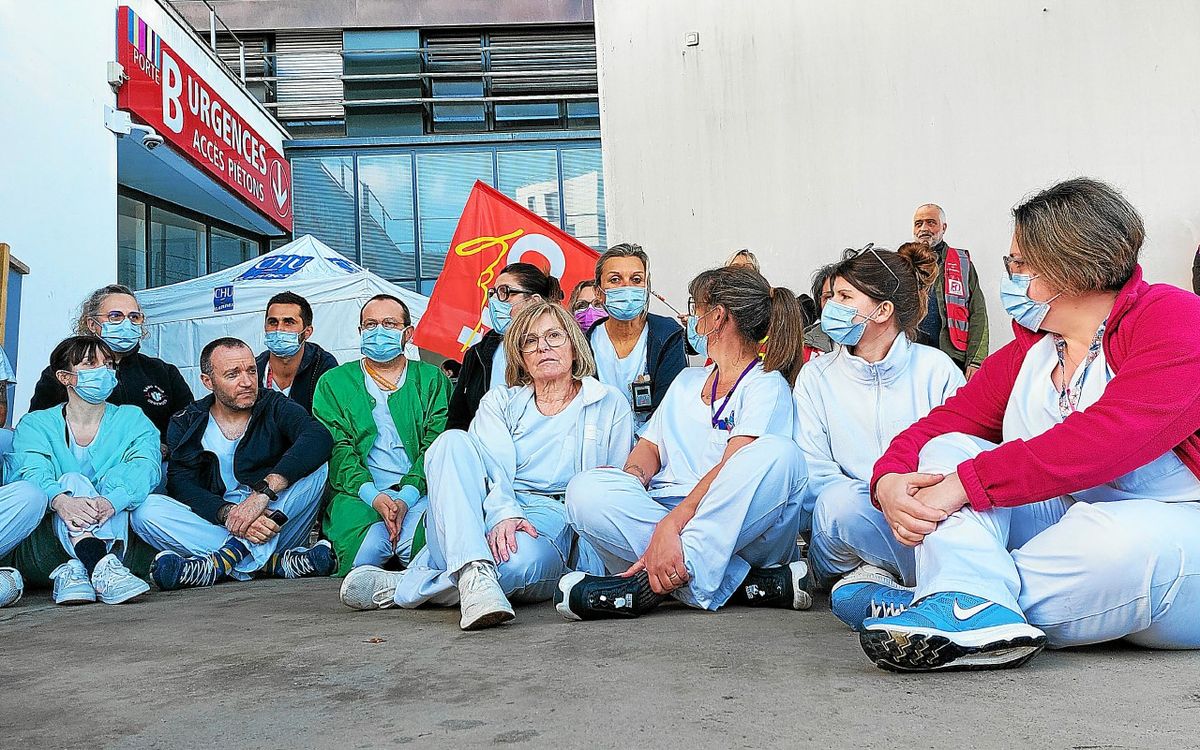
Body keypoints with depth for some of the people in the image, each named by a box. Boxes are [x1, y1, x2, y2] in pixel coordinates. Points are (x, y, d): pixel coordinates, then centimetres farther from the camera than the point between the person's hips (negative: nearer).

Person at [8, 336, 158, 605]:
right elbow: (33, 472, -11)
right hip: (53, 536, 0)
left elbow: (145, 467, -9)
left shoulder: (132, 419, 10)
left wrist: (112, 501, -32)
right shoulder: (35, 424, 9)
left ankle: (76, 569, -41)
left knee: (118, 476, -23)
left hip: (116, 535, 1)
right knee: (72, 480, -26)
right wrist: (60, 500, -36)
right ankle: (102, 571, -50)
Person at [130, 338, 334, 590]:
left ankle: (225, 559, -30)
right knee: (146, 511, -21)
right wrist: (228, 514, -27)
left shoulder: (275, 407, 1)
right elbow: (181, 486, -7)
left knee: (317, 465, -23)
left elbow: (320, 437, -21)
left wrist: (263, 492, -31)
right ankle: (272, 562, -30)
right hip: (216, 526, 2)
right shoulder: (186, 424, 7)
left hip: (278, 525, -1)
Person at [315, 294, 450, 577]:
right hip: (358, 494, 0)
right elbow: (336, 448, 3)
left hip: (419, 492, 0)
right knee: (367, 551, -32)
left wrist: (406, 497, -16)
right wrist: (372, 495, -16)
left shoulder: (432, 379, 17)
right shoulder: (334, 383, 17)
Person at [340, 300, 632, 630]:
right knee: (453, 440, -28)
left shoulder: (610, 404, 14)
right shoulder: (499, 401, 19)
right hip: (487, 513, 2)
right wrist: (503, 515, -23)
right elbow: (493, 468, 1)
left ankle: (399, 587, -21)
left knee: (517, 561, -41)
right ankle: (475, 572, -43)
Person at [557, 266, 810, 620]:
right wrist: (633, 478, -7)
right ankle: (738, 582, -28)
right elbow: (650, 445, 19)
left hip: (743, 529, -5)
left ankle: (655, 583, -38)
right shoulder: (686, 381, 26)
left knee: (777, 453, -33)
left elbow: (730, 469, -14)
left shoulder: (768, 386, 2)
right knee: (586, 491, -23)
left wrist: (670, 524, -29)